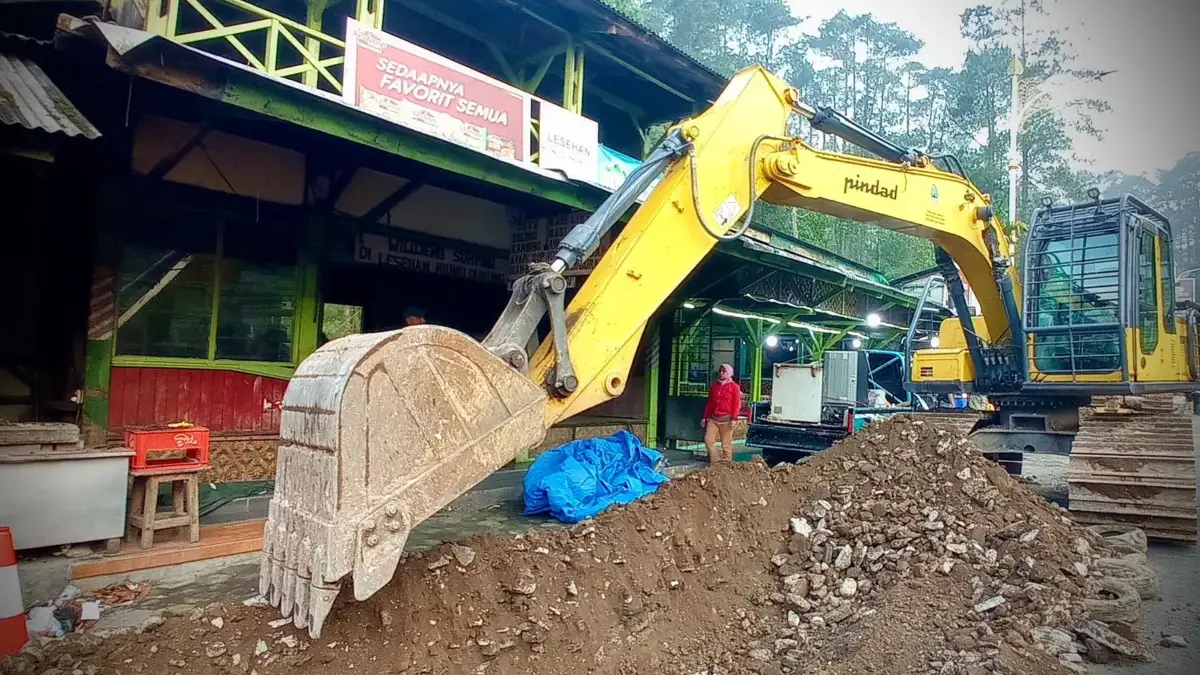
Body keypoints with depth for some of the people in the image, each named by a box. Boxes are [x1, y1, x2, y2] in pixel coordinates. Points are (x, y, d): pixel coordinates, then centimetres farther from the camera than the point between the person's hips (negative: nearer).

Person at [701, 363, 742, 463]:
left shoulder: (734, 386, 0)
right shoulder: (714, 385, 16)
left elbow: (736, 404, -6)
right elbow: (709, 403, 19)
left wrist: (734, 418, -14)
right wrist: (705, 417, 16)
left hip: (726, 419, -5)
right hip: (713, 418, 5)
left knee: (726, 443, -2)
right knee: (708, 440, -4)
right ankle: (715, 461, 6)